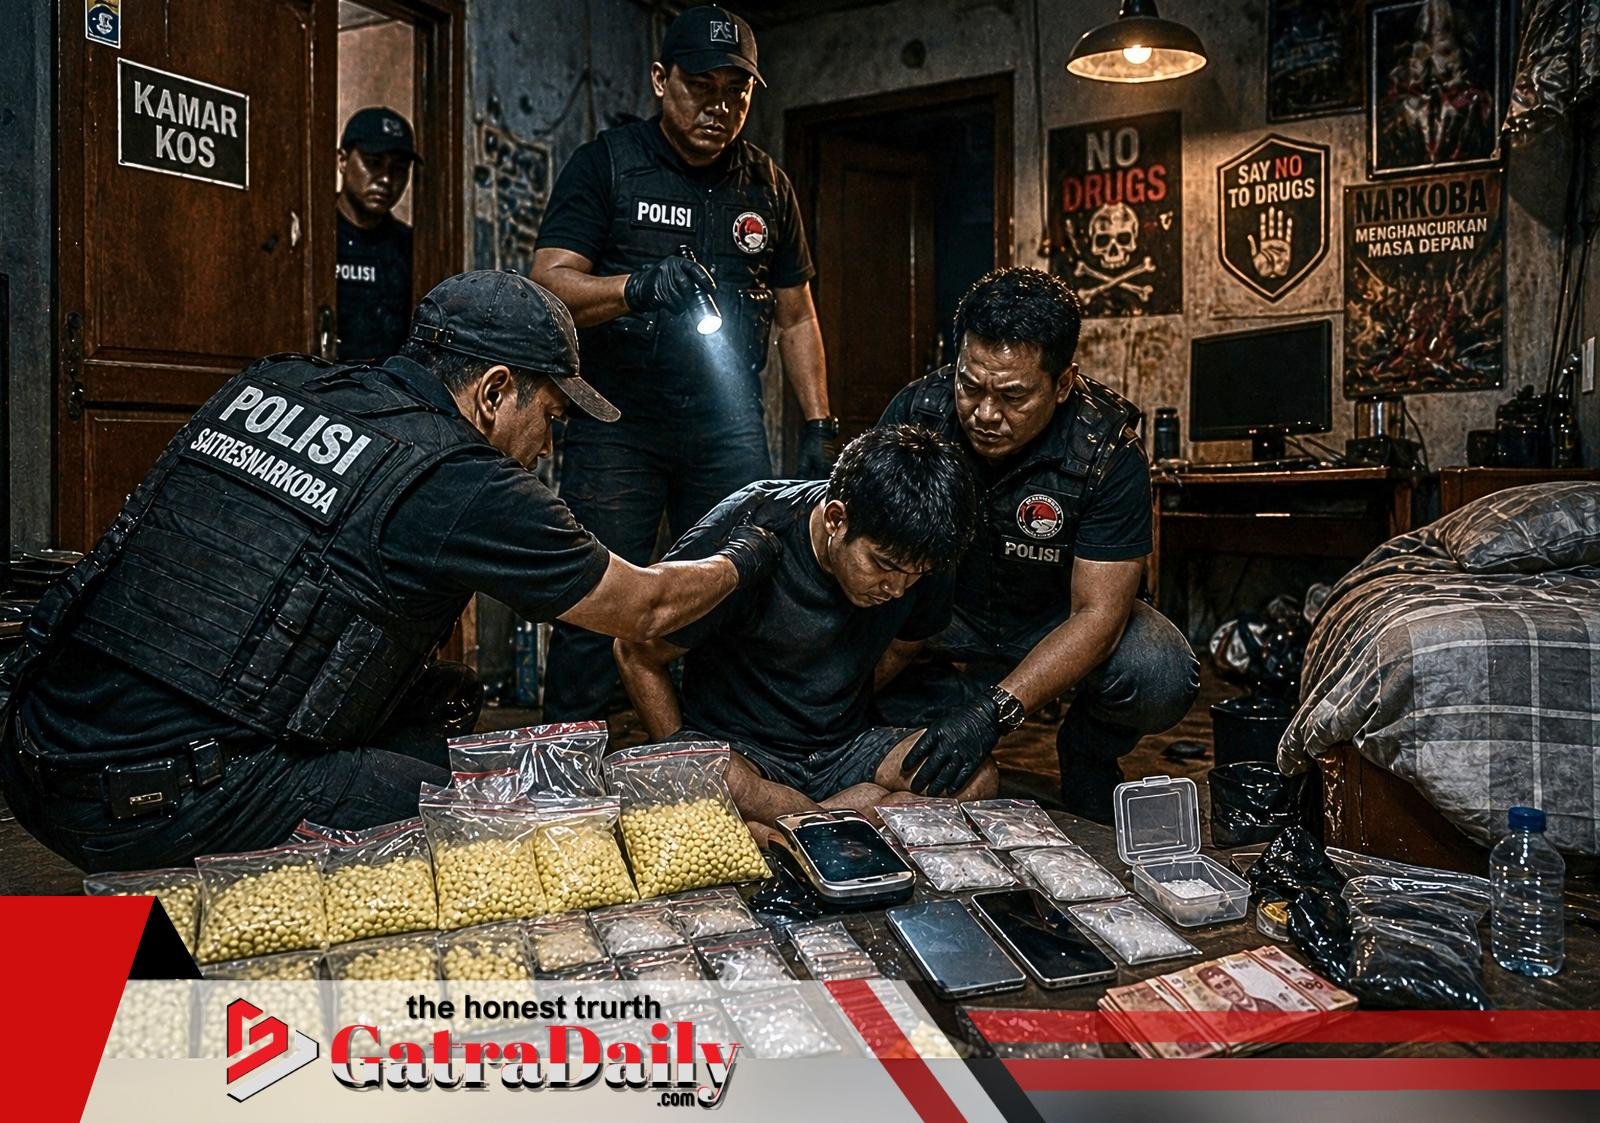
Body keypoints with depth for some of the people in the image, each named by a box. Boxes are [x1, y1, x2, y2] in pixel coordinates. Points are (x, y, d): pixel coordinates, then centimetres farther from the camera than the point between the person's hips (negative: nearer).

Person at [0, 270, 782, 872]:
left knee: (418, 748, 18)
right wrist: (741, 558, 23)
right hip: (165, 803, -8)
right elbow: (645, 608, 2)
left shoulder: (266, 386, 8)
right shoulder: (460, 484, -12)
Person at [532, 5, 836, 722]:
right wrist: (639, 287, -27)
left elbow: (796, 319, 18)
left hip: (730, 433, 4)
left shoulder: (767, 185, 14)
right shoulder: (606, 165, 2)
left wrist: (819, 429, 10)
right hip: (617, 426, -3)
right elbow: (549, 285, -8)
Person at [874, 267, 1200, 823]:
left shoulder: (1108, 454, -26)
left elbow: (1096, 614, -26)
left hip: (1059, 621, -1)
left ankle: (1086, 757, 4)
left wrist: (994, 710, -38)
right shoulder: (916, 412, -20)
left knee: (1161, 678, -31)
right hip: (946, 615, 1)